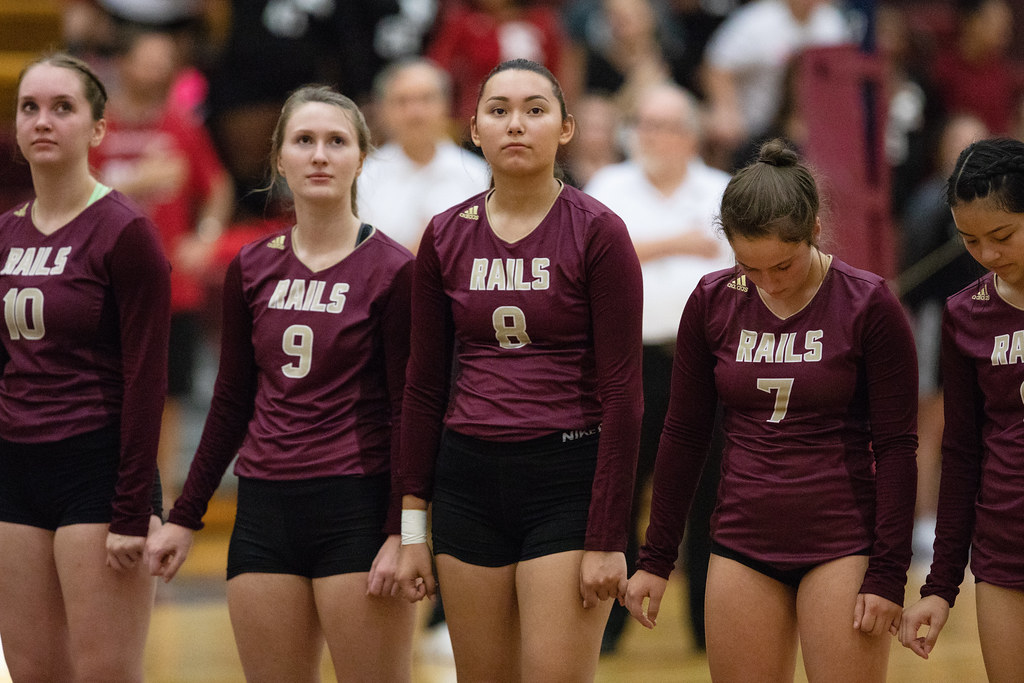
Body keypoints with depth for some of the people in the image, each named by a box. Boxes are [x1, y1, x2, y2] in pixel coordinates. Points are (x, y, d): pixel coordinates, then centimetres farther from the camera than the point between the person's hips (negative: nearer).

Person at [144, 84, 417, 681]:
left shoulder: (391, 270, -5)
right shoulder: (251, 270, 9)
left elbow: (408, 411, -7)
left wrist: (403, 533, -14)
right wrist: (185, 518, 15)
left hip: (358, 510, -5)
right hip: (266, 511, 5)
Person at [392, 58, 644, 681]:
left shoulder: (597, 233, -6)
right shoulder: (446, 238, 6)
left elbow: (622, 394, -8)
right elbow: (425, 386, 12)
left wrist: (608, 540, -12)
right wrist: (413, 525, 9)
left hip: (568, 485, -4)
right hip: (469, 486, 4)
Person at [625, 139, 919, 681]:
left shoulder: (867, 306, -8)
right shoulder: (712, 302, 1)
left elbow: (896, 447, -6)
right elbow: (683, 434, 9)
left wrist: (887, 574, -9)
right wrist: (655, 559, 10)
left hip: (841, 547, -3)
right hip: (742, 547, 3)